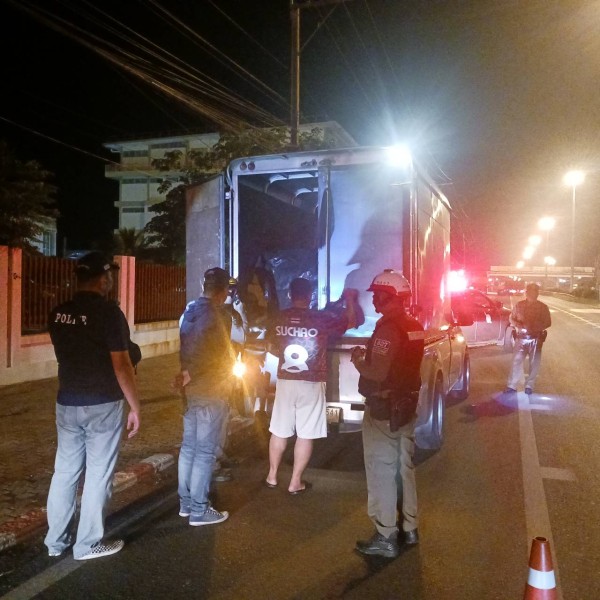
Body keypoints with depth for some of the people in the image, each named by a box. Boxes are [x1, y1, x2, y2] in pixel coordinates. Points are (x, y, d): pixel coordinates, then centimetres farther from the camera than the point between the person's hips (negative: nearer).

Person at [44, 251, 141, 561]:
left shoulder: (58, 313, 4)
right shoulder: (109, 312, -16)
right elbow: (121, 366, -18)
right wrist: (135, 406, -10)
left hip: (66, 403, 6)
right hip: (102, 405, -6)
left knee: (65, 471, 15)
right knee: (98, 474, 6)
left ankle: (55, 541, 27)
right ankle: (88, 544, 16)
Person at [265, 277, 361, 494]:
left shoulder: (279, 319, -1)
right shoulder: (321, 318, -10)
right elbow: (352, 321, 2)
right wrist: (349, 298, 17)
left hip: (285, 381, 3)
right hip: (311, 384, -3)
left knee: (279, 431, 14)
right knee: (305, 434, 6)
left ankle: (272, 476, 25)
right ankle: (295, 482, 12)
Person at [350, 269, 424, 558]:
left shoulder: (388, 328, -20)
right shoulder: (415, 327, 7)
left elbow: (377, 373, -25)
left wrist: (357, 360, -7)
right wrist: (369, 355, 13)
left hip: (384, 409, -9)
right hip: (407, 404, 9)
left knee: (381, 471, 1)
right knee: (404, 466, 18)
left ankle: (386, 537, 9)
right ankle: (410, 528, 30)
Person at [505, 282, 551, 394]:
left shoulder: (543, 307, -3)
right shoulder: (519, 305, 0)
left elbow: (548, 323, 0)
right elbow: (511, 318, 9)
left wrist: (537, 328, -17)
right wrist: (517, 325, -13)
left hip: (536, 339, 0)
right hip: (521, 338, 0)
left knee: (534, 363, 5)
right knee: (516, 361, -3)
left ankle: (529, 386, 18)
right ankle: (511, 386, 1)